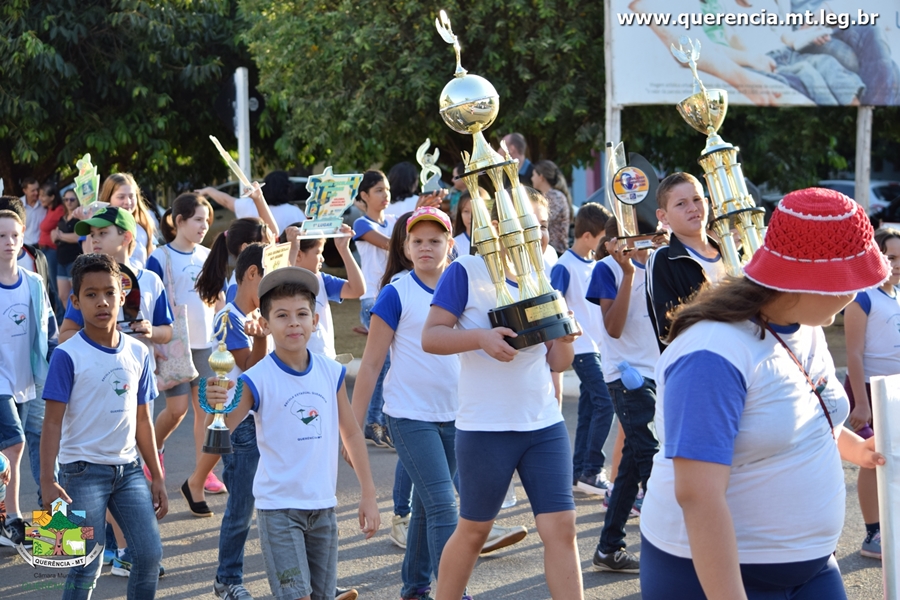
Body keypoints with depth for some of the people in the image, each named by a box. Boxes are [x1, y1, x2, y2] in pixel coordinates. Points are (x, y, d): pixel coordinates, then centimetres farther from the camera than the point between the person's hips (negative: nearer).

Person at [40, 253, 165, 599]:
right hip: (83, 470, -5)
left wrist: (157, 478, 12)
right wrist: (47, 480, -19)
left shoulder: (138, 353, 5)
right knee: (87, 566, -3)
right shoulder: (68, 356, -10)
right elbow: (53, 421, -11)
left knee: (150, 553, 0)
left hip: (128, 468, 5)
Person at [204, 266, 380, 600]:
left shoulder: (331, 373, 1)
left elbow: (351, 433, 11)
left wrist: (368, 495, 11)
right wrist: (215, 405, -44)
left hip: (323, 506, 5)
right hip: (278, 507, -5)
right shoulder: (259, 379, -12)